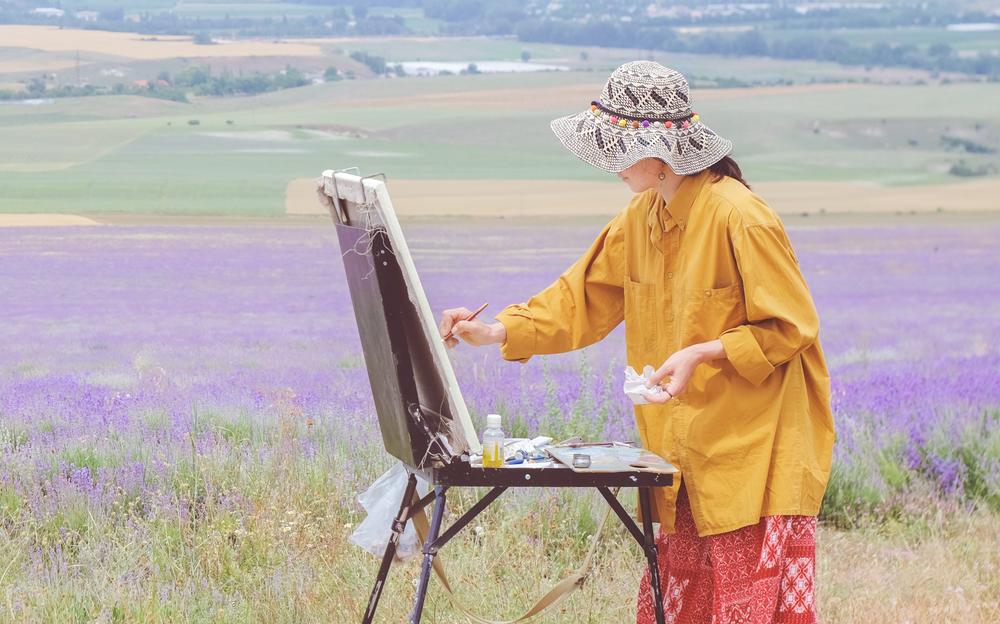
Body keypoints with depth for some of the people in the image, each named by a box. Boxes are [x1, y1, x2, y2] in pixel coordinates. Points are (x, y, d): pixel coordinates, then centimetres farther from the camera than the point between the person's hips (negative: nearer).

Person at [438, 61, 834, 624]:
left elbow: (789, 328, -12)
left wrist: (703, 354, -22)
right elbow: (582, 298, 17)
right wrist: (497, 333, 6)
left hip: (753, 452, -8)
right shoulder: (640, 220, 9)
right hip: (683, 456, 8)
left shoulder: (741, 218, -15)